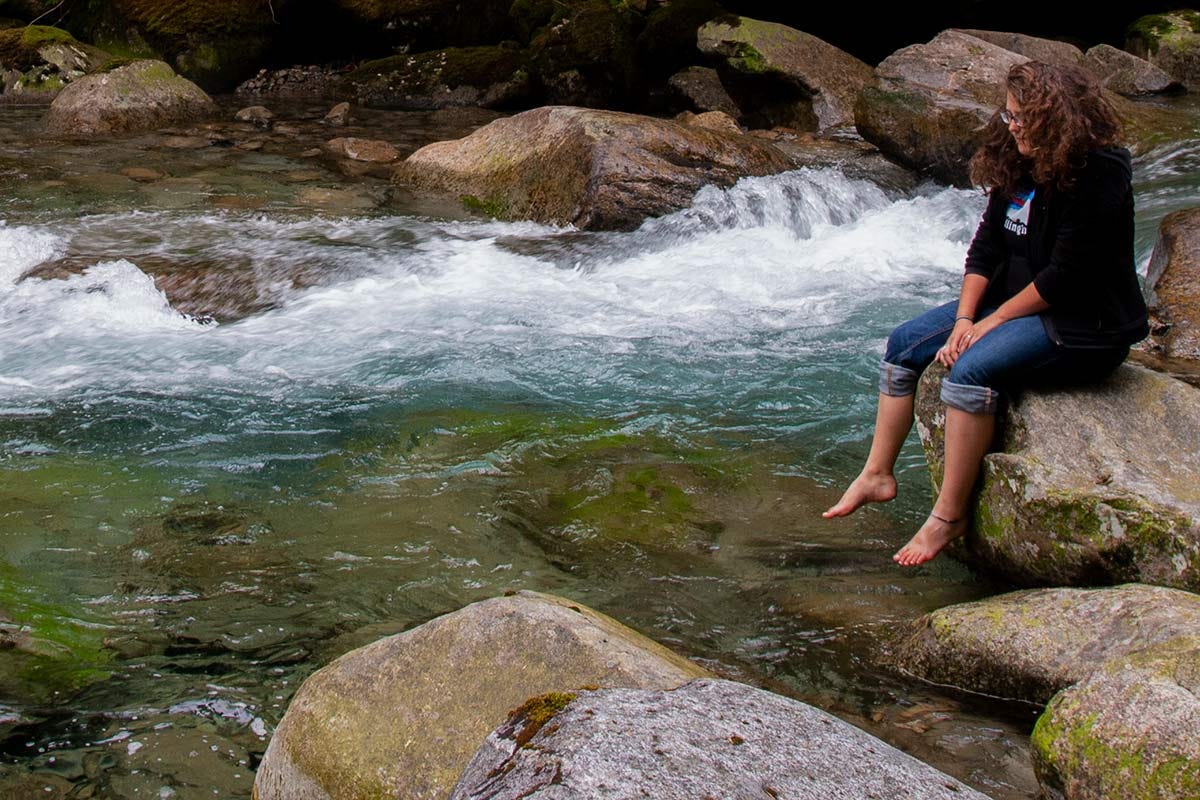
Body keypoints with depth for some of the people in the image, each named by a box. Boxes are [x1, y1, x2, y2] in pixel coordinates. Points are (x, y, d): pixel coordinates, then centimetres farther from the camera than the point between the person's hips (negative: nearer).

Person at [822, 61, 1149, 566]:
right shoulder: (1017, 164, 5)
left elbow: (1067, 277, -23)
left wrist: (992, 322, -17)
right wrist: (964, 320, -8)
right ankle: (878, 476, 10)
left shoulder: (1097, 175, -21)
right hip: (1016, 299, 9)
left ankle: (949, 516, -23)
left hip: (1083, 327, -9)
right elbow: (985, 249, 5)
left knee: (973, 369, -31)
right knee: (905, 344, 2)